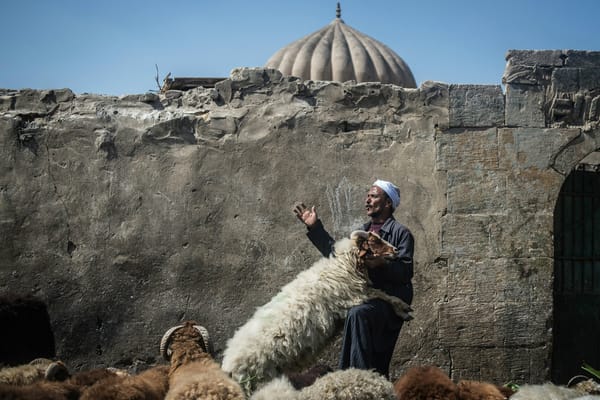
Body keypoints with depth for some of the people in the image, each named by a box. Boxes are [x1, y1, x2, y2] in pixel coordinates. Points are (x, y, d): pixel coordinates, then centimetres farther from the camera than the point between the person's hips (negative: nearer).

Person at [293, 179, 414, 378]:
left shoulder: (401, 233, -1)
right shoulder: (362, 231, 21)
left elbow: (406, 272, -11)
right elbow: (336, 253, 24)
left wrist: (381, 264, -28)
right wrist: (315, 227, 22)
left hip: (389, 298, -7)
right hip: (364, 298, 8)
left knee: (358, 313, -36)